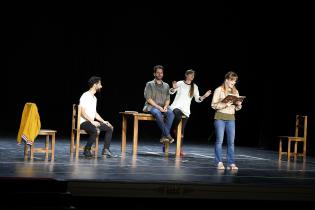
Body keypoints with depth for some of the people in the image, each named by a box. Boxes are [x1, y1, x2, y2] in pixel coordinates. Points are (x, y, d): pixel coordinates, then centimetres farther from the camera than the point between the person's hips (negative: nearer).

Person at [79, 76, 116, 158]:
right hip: (84, 122, -10)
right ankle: (87, 150, -20)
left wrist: (103, 121, 12)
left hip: (92, 122, 10)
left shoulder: (94, 98, 18)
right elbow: (82, 112, -19)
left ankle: (106, 150, 2)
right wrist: (92, 121, -23)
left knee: (110, 128, 2)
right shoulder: (85, 96, -12)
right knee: (95, 130, -37)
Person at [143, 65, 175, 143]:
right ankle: (168, 135, -34)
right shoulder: (149, 84, 5)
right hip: (151, 107, -4)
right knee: (157, 113, -39)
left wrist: (165, 106, -8)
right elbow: (148, 99, -4)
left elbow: (167, 99, 14)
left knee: (170, 113, -31)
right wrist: (158, 107, -15)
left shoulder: (166, 86, 19)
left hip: (162, 107, 4)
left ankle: (163, 137, -33)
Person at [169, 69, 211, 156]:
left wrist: (204, 96, -9)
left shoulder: (194, 87, 10)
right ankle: (174, 130, -11)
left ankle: (180, 147, 6)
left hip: (186, 110, 3)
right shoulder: (180, 83, 2)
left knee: (182, 129, 0)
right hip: (176, 106, -3)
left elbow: (197, 99, 9)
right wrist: (174, 88, -19)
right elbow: (171, 92, 3)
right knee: (178, 114, -37)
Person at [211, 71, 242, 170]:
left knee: (231, 141, 0)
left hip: (231, 118, 4)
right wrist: (225, 105, -20)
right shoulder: (219, 90, -2)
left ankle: (231, 163, 3)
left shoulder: (235, 91, 12)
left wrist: (238, 105, -6)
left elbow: (237, 108, 17)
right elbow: (213, 105, -7)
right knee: (219, 140, -3)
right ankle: (219, 163, 3)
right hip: (220, 117, -4)